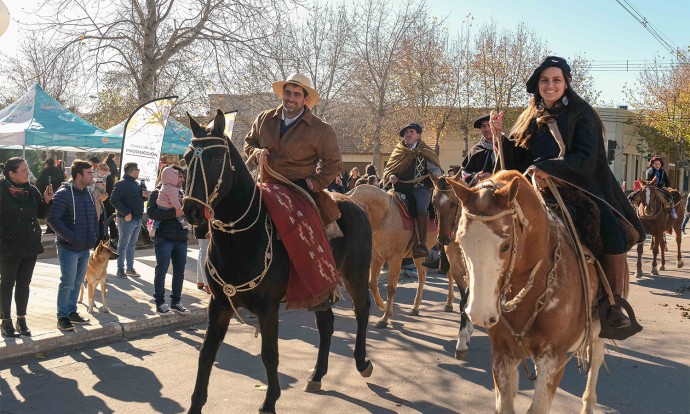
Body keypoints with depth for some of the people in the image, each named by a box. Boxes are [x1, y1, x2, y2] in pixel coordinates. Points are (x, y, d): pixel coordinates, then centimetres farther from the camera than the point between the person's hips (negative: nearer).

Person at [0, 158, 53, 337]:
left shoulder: (32, 190, 3)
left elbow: (41, 214, 9)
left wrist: (46, 201, -7)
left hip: (30, 246, 5)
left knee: (24, 284, 12)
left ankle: (21, 320, 22)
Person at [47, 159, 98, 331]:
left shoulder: (88, 194, 11)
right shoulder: (64, 194, -14)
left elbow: (94, 217, 21)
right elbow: (53, 218, -20)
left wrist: (94, 235, 7)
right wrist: (71, 238, -21)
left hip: (85, 248, 8)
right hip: (69, 248, -7)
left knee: (77, 282, 15)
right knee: (67, 283, -3)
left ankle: (72, 311, 27)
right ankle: (62, 317, 8)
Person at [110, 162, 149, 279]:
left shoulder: (135, 184, 16)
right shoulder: (121, 184, -13)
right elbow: (114, 200, -20)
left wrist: (143, 195, 3)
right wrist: (126, 213, -23)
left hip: (137, 219, 9)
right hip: (127, 220, -9)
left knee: (132, 244, 15)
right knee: (123, 245, -1)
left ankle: (130, 268, 24)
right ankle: (120, 270, 6)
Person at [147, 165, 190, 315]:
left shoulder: (182, 194, 17)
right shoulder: (157, 193, -2)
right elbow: (151, 211, -16)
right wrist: (174, 213, -21)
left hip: (181, 238, 6)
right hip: (164, 238, -6)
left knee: (179, 271, 9)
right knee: (161, 270, 0)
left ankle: (176, 302, 20)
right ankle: (160, 303, 7)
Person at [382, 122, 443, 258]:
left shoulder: (425, 152, 11)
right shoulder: (397, 152, 18)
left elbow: (436, 169, 8)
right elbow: (388, 169, 21)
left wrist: (436, 177, -16)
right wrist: (390, 176, -3)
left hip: (420, 187, -4)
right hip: (400, 189, 4)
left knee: (421, 208, -31)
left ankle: (422, 244, -29)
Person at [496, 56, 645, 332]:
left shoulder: (581, 115, 0)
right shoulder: (529, 119, 13)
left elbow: (586, 157, -13)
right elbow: (516, 159, 13)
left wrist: (549, 168, -28)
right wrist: (499, 136, -4)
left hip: (579, 189, -3)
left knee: (614, 234, -26)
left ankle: (613, 302, -9)